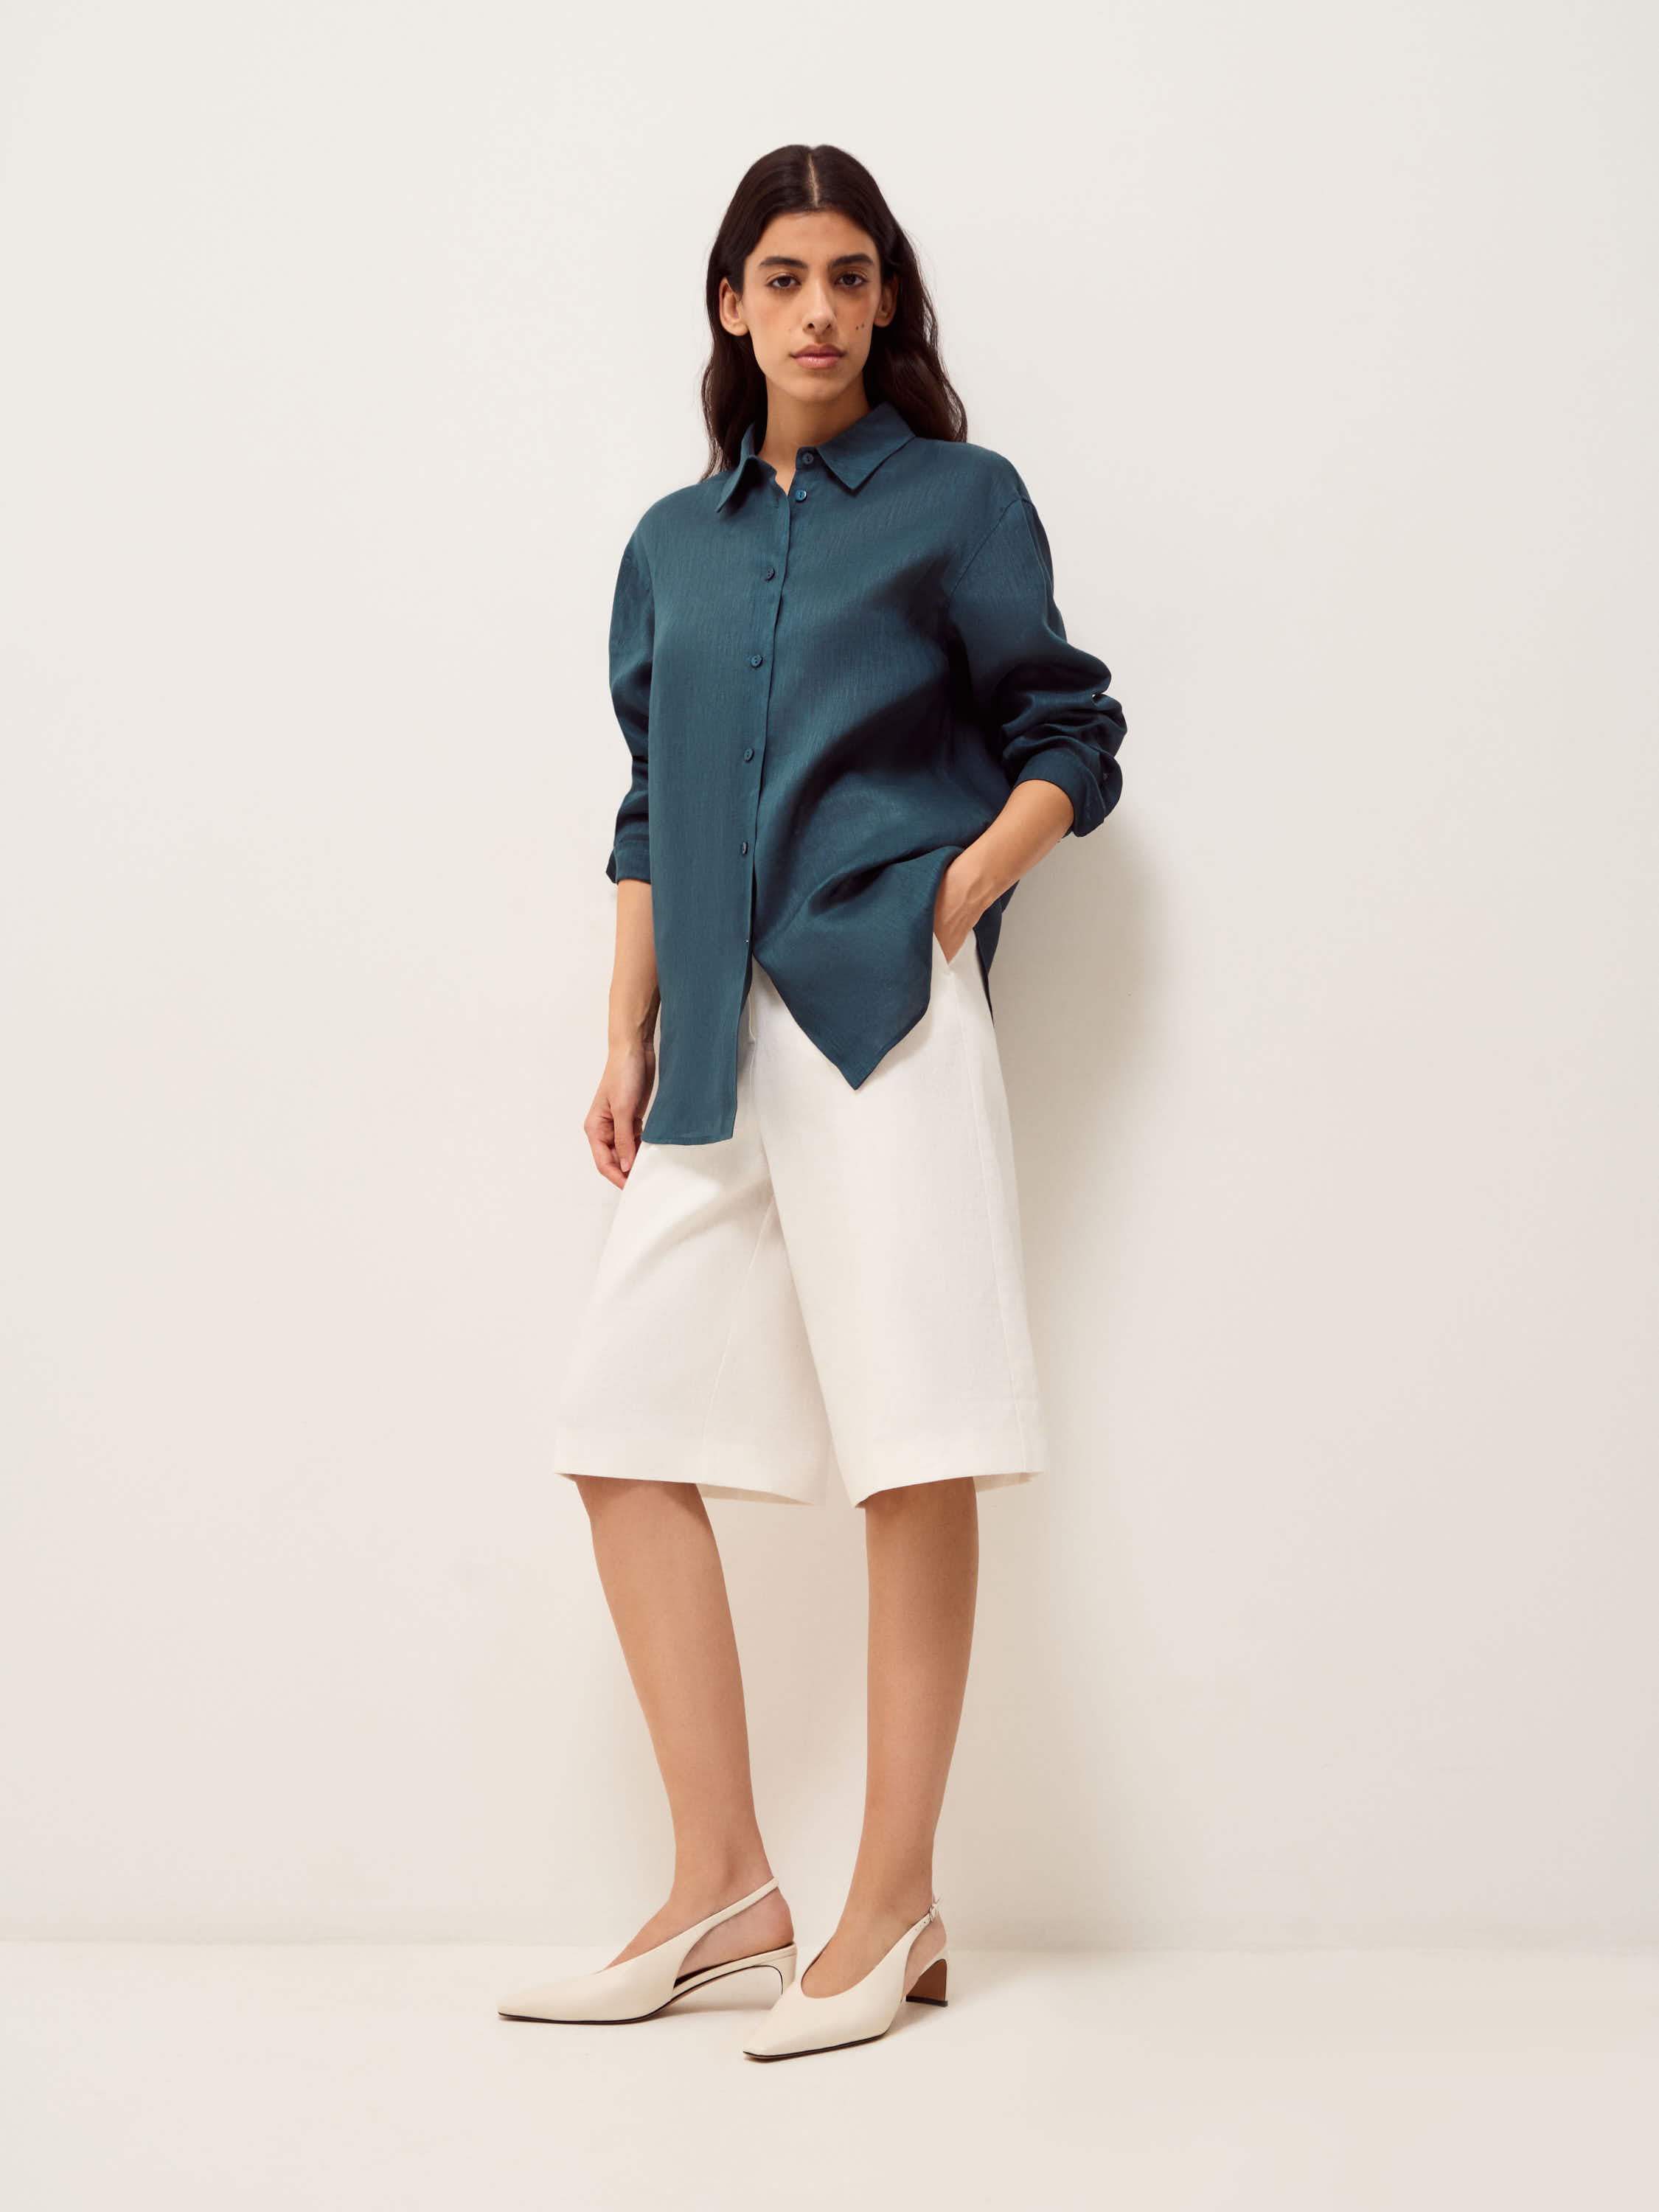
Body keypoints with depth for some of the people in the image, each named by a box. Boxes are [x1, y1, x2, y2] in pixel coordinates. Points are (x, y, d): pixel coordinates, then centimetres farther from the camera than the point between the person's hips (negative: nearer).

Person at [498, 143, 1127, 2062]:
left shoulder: (960, 498, 7)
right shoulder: (674, 542, 19)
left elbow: (1070, 741, 6)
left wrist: (958, 892, -8)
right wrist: (627, 1040, 13)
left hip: (882, 1002, -5)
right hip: (720, 1035, 6)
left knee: (911, 1447, -7)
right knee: (625, 1421, 1)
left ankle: (893, 1912, 1)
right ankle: (723, 1886, 10)